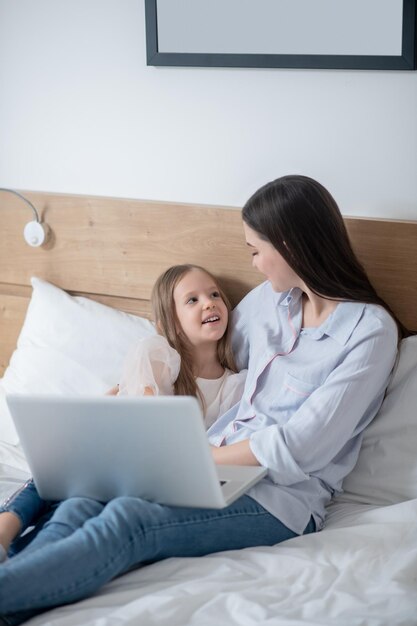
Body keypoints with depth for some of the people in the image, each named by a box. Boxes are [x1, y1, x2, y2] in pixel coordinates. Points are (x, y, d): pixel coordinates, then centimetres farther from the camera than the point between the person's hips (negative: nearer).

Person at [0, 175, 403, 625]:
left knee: (128, 521, -33)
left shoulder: (370, 330, -8)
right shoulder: (271, 298, 15)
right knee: (80, 507, -23)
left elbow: (300, 447, -14)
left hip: (285, 493, -7)